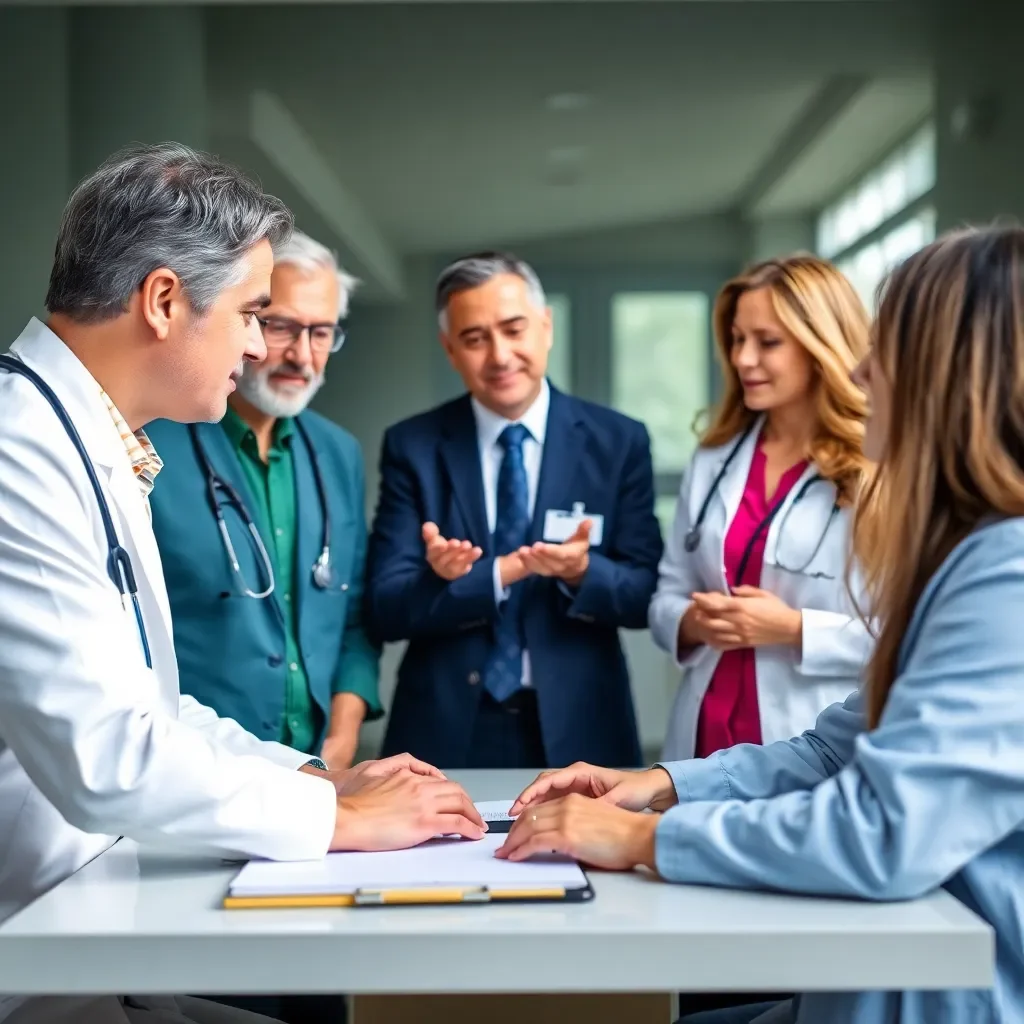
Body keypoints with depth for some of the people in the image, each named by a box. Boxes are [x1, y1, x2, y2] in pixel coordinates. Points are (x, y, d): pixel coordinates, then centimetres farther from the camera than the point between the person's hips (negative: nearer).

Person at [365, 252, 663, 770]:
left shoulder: (619, 442, -1)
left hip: (577, 730, 1)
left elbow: (646, 595, -1)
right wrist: (500, 572, -21)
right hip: (445, 732, 0)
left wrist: (582, 571, -22)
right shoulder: (411, 447, -2)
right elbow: (386, 606, -8)